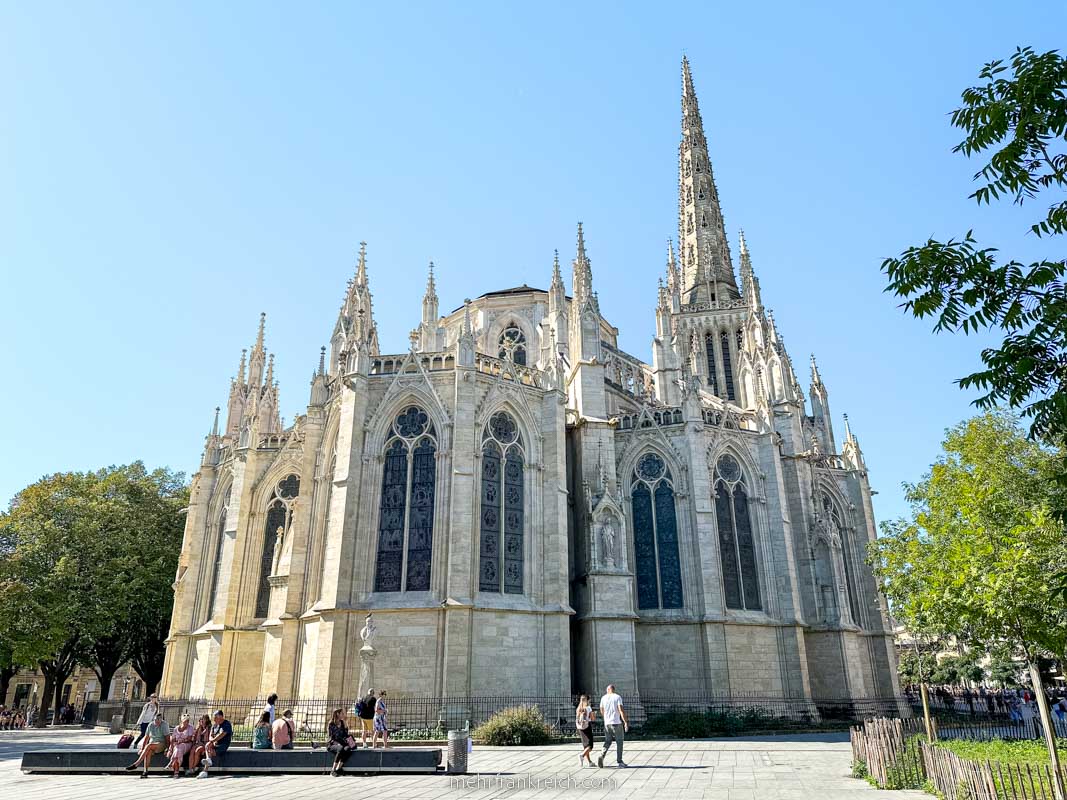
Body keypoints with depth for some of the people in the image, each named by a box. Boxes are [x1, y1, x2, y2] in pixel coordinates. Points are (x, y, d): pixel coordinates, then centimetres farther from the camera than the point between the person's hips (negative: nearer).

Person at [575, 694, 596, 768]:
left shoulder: (578, 709, 9)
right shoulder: (588, 708, -8)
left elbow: (576, 721, 11)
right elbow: (593, 718, -7)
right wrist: (594, 714, 10)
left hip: (580, 728, 6)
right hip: (587, 727, -6)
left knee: (585, 745, 14)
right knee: (590, 746, -5)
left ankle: (589, 761, 15)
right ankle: (582, 756, -27)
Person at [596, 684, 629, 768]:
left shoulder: (603, 698, 6)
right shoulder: (617, 697, -5)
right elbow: (621, 710, -15)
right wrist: (626, 722, -15)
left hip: (607, 723, 3)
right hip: (617, 723, -3)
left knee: (607, 742, 13)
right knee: (619, 742, 10)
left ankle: (601, 756, -9)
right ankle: (619, 761, 11)